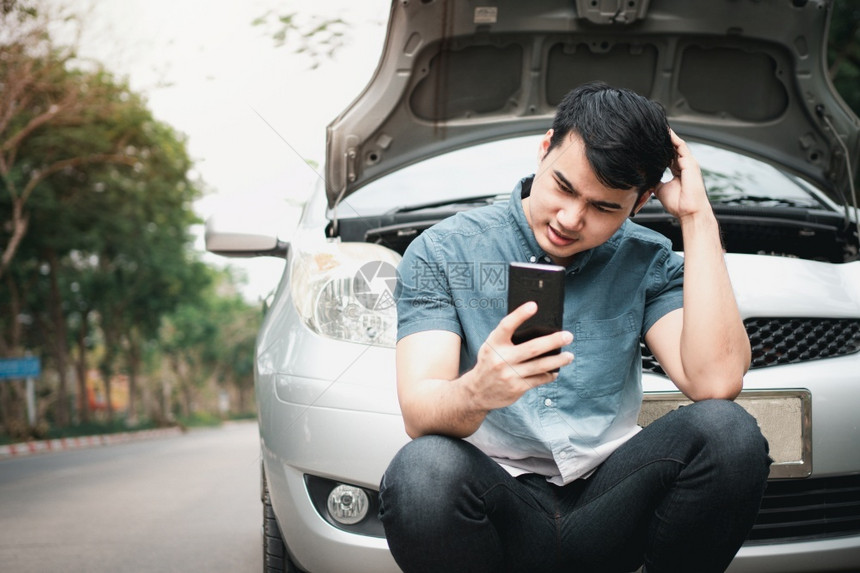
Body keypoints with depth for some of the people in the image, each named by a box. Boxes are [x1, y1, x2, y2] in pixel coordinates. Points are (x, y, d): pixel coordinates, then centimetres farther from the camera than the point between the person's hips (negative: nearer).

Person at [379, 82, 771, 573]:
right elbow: (418, 413, -13)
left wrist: (697, 218, -10)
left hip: (607, 490, 2)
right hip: (504, 504, -2)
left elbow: (717, 381, -13)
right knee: (423, 470, -36)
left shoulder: (647, 263, 6)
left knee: (729, 431, -25)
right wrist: (475, 392, -38)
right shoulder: (444, 253, -1)